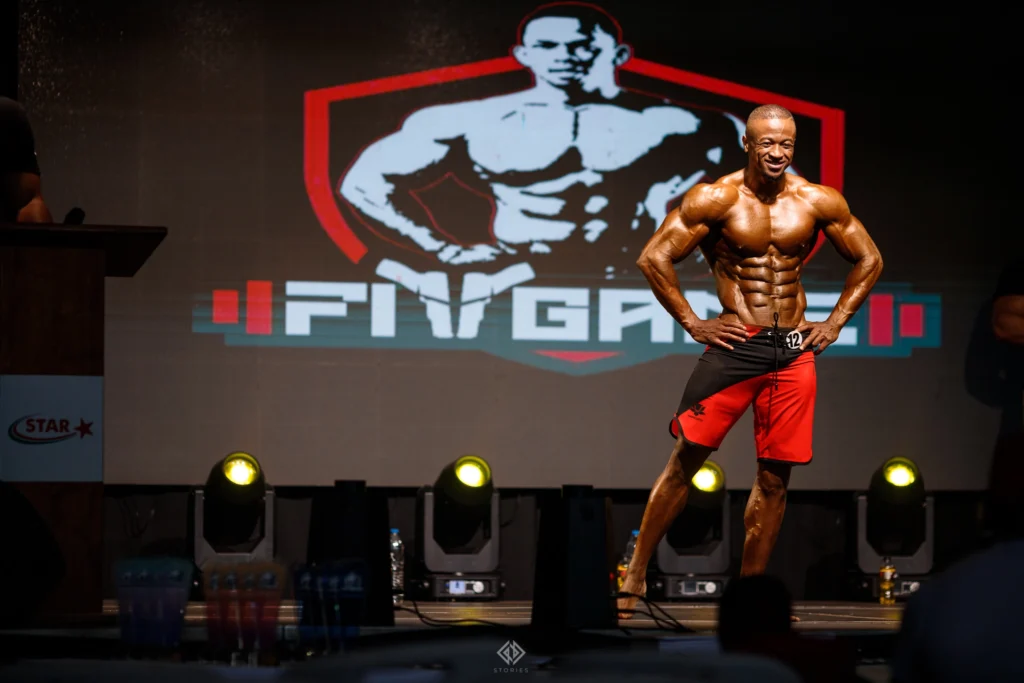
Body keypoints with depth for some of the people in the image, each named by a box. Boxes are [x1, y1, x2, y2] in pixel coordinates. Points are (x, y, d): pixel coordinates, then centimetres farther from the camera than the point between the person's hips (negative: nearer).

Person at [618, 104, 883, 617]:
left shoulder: (819, 203, 3)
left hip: (795, 353, 3)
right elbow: (654, 258, -3)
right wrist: (691, 323, -4)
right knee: (686, 459, -6)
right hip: (734, 345, -3)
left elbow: (869, 260, 15)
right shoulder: (716, 200, -6)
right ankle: (635, 576, 1)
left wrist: (834, 323, 8)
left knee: (774, 476, 4)